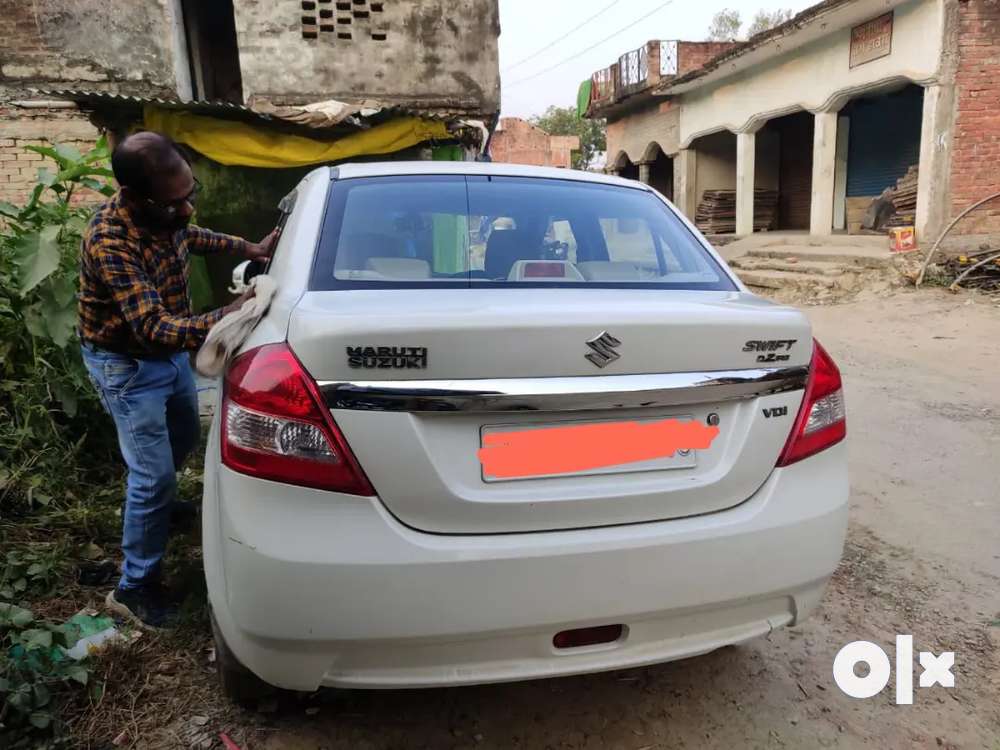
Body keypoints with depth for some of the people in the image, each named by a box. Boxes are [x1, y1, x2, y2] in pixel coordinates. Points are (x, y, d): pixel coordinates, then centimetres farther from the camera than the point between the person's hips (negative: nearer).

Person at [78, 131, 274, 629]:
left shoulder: (164, 214, -12)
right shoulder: (109, 243, -35)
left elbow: (187, 237, 14)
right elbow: (156, 328, -42)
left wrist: (244, 248, 2)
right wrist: (231, 314, -56)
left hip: (170, 351, 8)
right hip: (127, 365, -8)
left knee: (183, 438, 26)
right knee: (154, 475, -3)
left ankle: (151, 500, 55)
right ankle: (134, 588, 14)